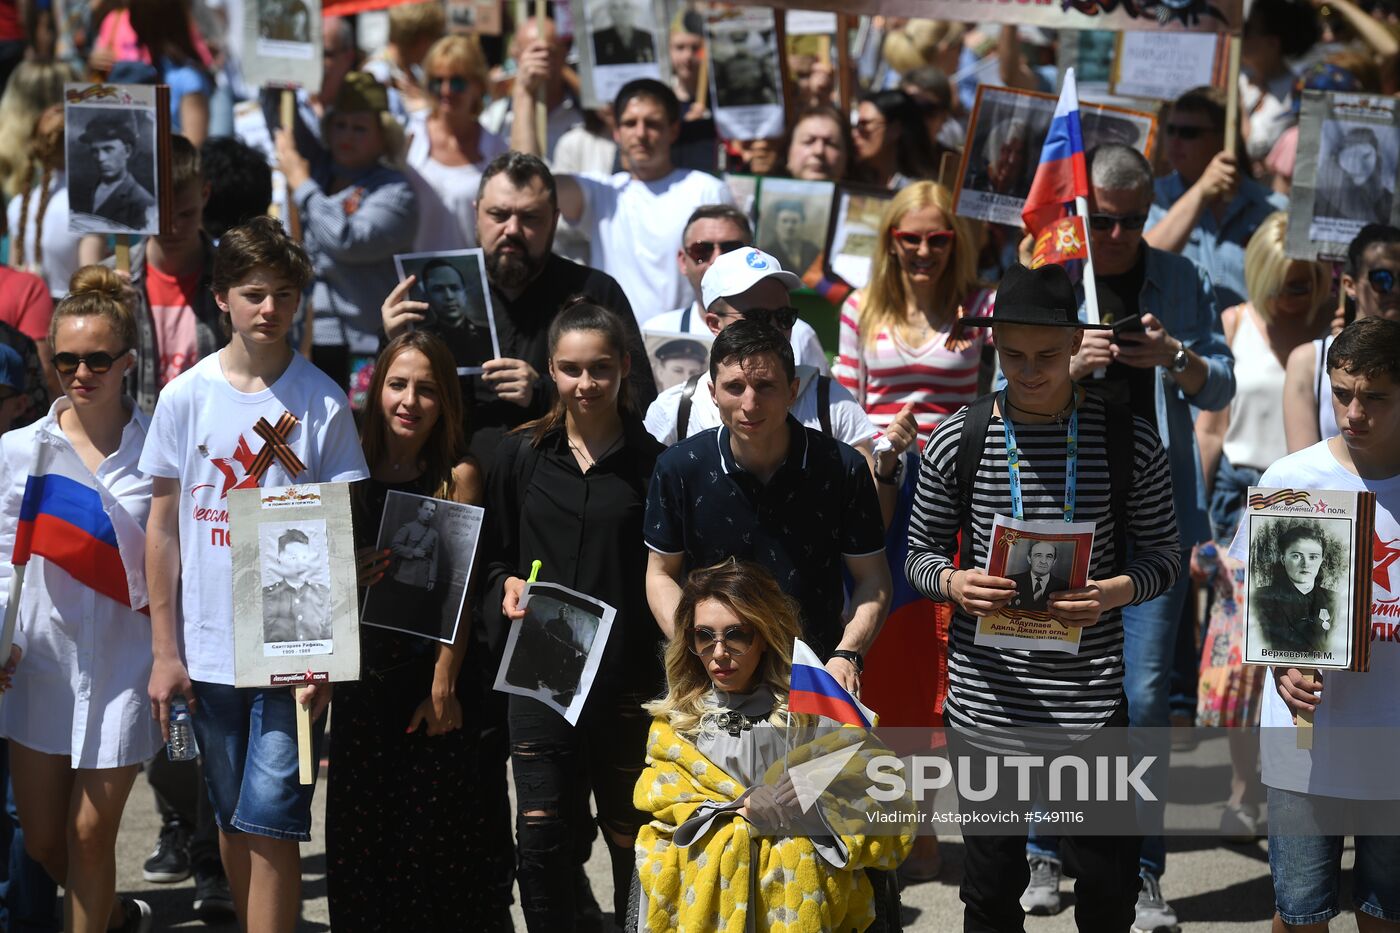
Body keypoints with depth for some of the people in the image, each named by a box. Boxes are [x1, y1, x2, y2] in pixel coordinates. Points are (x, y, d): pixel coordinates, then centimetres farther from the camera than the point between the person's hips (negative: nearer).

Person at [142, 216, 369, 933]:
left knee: (269, 822, -7)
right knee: (232, 820, 13)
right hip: (208, 649, 2)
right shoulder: (185, 397, 1)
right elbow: (163, 530, 5)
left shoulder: (322, 402, -3)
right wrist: (164, 651, 2)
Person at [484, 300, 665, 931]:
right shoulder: (521, 454, 8)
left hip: (629, 677, -2)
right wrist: (508, 586, -5)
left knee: (631, 834, 5)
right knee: (540, 840, -3)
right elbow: (496, 554, 17)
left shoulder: (653, 462, 0)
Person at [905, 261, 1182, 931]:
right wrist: (954, 584, -15)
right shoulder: (955, 442, -1)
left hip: (1092, 698, 0)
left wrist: (1116, 591, -17)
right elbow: (921, 554, 8)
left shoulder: (1131, 441, -2)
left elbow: (1162, 555, 5)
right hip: (985, 699, 1)